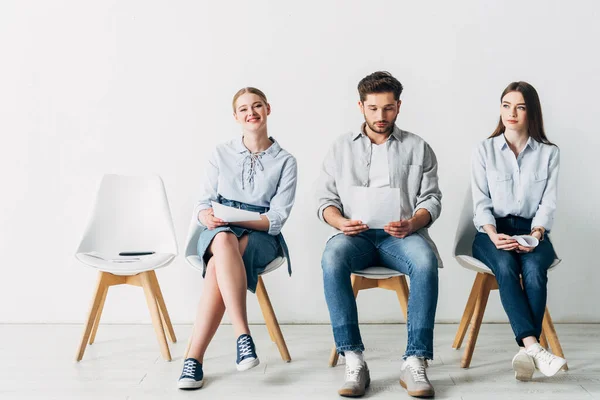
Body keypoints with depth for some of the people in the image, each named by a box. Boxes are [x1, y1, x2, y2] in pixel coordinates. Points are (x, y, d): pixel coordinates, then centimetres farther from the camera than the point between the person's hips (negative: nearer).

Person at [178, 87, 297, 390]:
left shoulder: (285, 162, 4)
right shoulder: (221, 154, 10)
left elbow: (277, 218, -6)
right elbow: (202, 204, 6)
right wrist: (207, 216, -20)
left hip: (261, 237, -1)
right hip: (218, 233, 1)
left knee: (216, 268, -35)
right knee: (224, 241, -39)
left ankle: (194, 358, -36)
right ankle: (243, 337, -45)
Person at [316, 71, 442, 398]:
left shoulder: (418, 148, 15)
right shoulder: (341, 147, 17)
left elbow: (432, 199, 8)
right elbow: (325, 199, 11)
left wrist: (412, 224, -14)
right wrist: (341, 222, -11)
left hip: (401, 235, 0)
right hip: (355, 235, 1)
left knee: (425, 261, -35)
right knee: (332, 259, -35)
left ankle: (415, 360, -31)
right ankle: (353, 360, -32)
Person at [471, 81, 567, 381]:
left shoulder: (549, 153, 8)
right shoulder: (484, 151, 6)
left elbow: (548, 203, 1)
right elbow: (481, 202, 0)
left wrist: (536, 234, -18)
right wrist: (493, 235, -19)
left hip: (532, 231, 1)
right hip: (492, 231, 0)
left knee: (533, 267, -33)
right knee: (505, 265, -34)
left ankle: (526, 350, -38)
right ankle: (534, 348, -42)